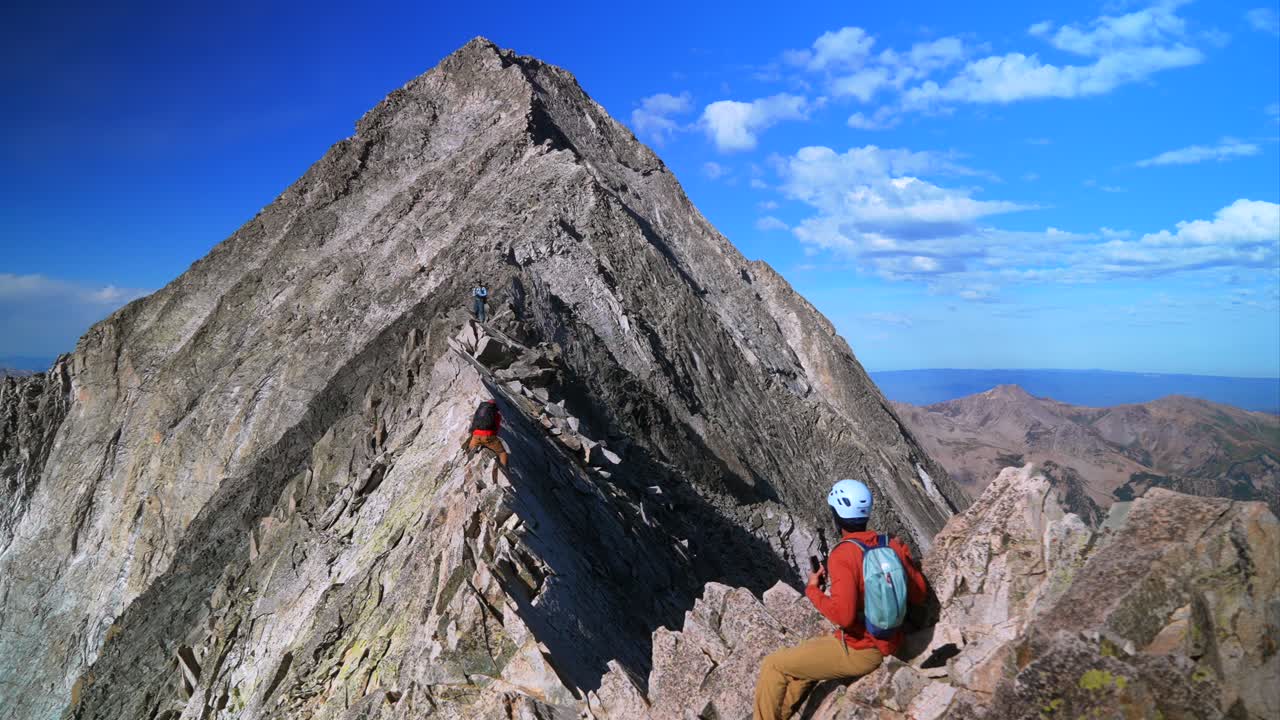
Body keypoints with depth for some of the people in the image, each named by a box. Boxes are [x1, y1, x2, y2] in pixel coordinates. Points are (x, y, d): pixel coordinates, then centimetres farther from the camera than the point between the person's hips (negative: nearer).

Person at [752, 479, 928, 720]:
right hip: (889, 645, 8)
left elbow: (843, 615, -30)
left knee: (773, 666, 6)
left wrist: (812, 590, -14)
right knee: (804, 657, 30)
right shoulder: (894, 546, -3)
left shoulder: (843, 555, -23)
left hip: (858, 652, -8)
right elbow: (919, 595, 6)